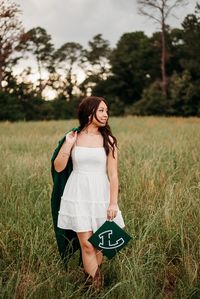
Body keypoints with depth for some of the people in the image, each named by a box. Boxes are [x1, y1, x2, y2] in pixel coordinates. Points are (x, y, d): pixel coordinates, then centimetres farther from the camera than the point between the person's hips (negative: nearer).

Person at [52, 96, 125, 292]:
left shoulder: (108, 140, -1)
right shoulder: (73, 136, 1)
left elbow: (113, 174, -2)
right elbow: (58, 167, 1)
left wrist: (113, 203, -6)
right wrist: (68, 145, -11)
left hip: (100, 195, 1)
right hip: (78, 195, 0)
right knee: (86, 244, 0)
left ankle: (92, 275, 26)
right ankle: (96, 288, 11)